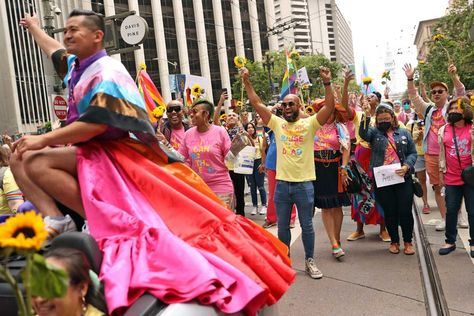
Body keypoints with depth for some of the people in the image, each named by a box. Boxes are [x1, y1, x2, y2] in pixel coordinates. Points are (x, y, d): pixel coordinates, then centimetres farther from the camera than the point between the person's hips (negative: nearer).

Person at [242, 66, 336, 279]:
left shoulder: (310, 124, -2)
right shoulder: (277, 123, 5)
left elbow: (330, 107, -12)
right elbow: (257, 104, 3)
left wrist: (327, 83, -22)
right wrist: (247, 82, -3)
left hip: (304, 183, -2)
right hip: (282, 183, 3)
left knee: (307, 226, 9)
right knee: (282, 226, 13)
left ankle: (310, 261, 24)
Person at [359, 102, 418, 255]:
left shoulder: (404, 133, 10)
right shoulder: (374, 133, 7)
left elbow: (413, 153, 8)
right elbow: (363, 134, -15)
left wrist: (407, 166, -10)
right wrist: (366, 116, -28)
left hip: (403, 178, 1)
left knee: (405, 211, 3)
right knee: (389, 212, 8)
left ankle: (408, 241, 21)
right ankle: (394, 241, 24)